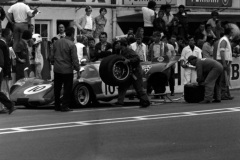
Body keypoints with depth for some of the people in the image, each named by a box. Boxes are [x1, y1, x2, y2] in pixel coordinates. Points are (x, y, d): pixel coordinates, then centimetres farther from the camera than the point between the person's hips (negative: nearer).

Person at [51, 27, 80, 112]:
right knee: (67, 89, 4)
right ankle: (65, 106, 3)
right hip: (67, 70, -6)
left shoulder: (56, 43, 7)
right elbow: (75, 60, -14)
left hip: (57, 69, 6)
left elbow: (52, 56, 14)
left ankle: (57, 106, 18)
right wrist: (78, 70, -8)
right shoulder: (71, 45, -13)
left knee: (57, 88, 13)